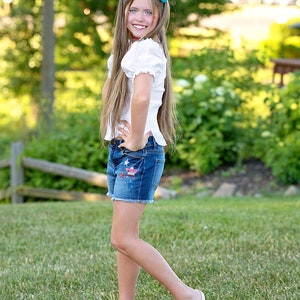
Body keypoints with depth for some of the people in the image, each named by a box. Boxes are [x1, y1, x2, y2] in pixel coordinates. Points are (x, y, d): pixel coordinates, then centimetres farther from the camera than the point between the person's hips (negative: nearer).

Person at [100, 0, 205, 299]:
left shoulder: (147, 48, -15)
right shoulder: (127, 48, 14)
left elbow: (141, 97, -32)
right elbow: (110, 88, 28)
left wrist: (136, 140, -19)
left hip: (139, 152, -10)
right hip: (119, 150, 10)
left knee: (123, 239, -10)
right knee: (124, 237, 12)